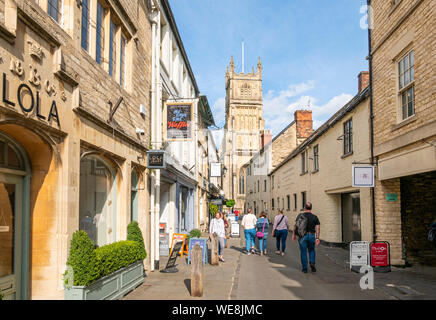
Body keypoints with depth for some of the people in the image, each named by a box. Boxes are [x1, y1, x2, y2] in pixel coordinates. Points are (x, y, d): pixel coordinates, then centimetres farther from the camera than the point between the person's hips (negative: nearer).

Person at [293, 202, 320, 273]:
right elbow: (317, 228, -5)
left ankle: (304, 268, 10)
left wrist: (294, 235, 7)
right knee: (311, 250, 21)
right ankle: (312, 263, 0)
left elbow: (295, 226, -2)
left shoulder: (300, 216, -2)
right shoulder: (315, 217, 1)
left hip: (302, 236, -1)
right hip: (311, 236, 1)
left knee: (303, 252, 7)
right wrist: (317, 238, -6)